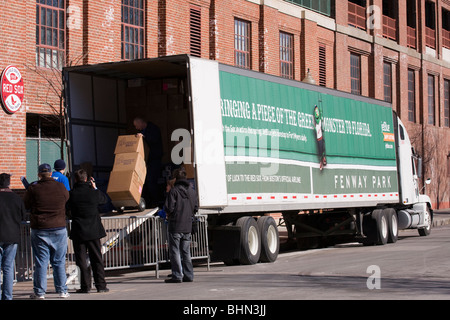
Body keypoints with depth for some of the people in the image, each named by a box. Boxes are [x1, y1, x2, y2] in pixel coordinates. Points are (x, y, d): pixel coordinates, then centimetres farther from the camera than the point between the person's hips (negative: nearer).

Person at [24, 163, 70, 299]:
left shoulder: (33, 189, -6)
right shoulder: (61, 187, -1)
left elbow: (25, 205, 5)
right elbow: (67, 199, 16)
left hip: (39, 230, -1)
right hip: (59, 229, 1)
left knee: (40, 262, 4)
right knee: (59, 262, 9)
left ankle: (39, 292, 6)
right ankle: (62, 290, 10)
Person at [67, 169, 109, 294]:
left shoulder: (71, 194, -10)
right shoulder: (94, 193, -7)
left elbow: (68, 207, 6)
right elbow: (105, 199, 13)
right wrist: (95, 188, 20)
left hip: (78, 232, -1)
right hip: (94, 231, 1)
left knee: (82, 260, 6)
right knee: (97, 259, 9)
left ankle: (85, 286, 5)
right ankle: (101, 285, 9)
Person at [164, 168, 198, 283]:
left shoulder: (174, 190, -12)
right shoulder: (192, 190, 7)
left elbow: (169, 208, -16)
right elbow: (196, 207, 11)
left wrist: (169, 215, 5)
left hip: (175, 225, -6)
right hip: (188, 226, 6)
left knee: (175, 251, 0)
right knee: (186, 252, 13)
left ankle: (177, 276, -3)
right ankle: (188, 275, 12)